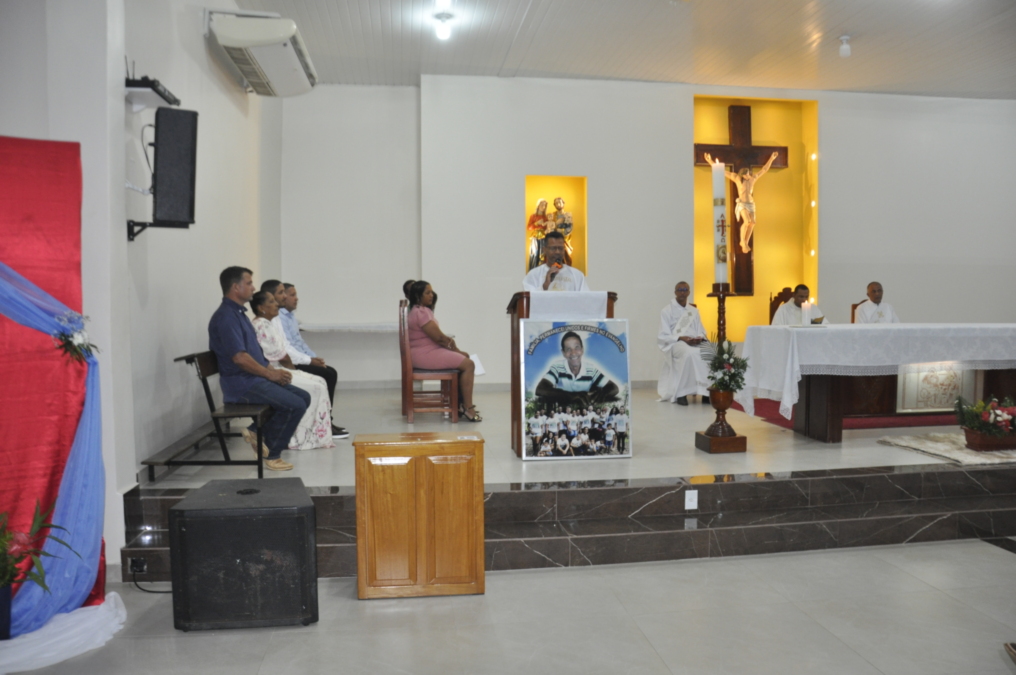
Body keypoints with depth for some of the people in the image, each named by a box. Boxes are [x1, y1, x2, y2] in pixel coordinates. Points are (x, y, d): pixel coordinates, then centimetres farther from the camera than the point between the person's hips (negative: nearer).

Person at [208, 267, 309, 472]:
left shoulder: (238, 313, 16)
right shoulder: (226, 317, -16)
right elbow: (239, 357, -23)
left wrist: (273, 371, 7)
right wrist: (271, 374, -13)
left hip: (256, 378, 10)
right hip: (241, 384, -10)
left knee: (303, 397, 5)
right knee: (295, 405, -20)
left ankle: (258, 431, 12)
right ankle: (273, 455, -3)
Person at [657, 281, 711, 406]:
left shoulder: (694, 311, 21)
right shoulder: (666, 311, 4)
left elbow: (701, 332, 15)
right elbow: (664, 336, -4)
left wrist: (700, 338, -10)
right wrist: (681, 338, -19)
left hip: (696, 343, 5)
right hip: (675, 344, -5)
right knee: (690, 353, -40)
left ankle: (706, 391, -22)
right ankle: (681, 393, -32)